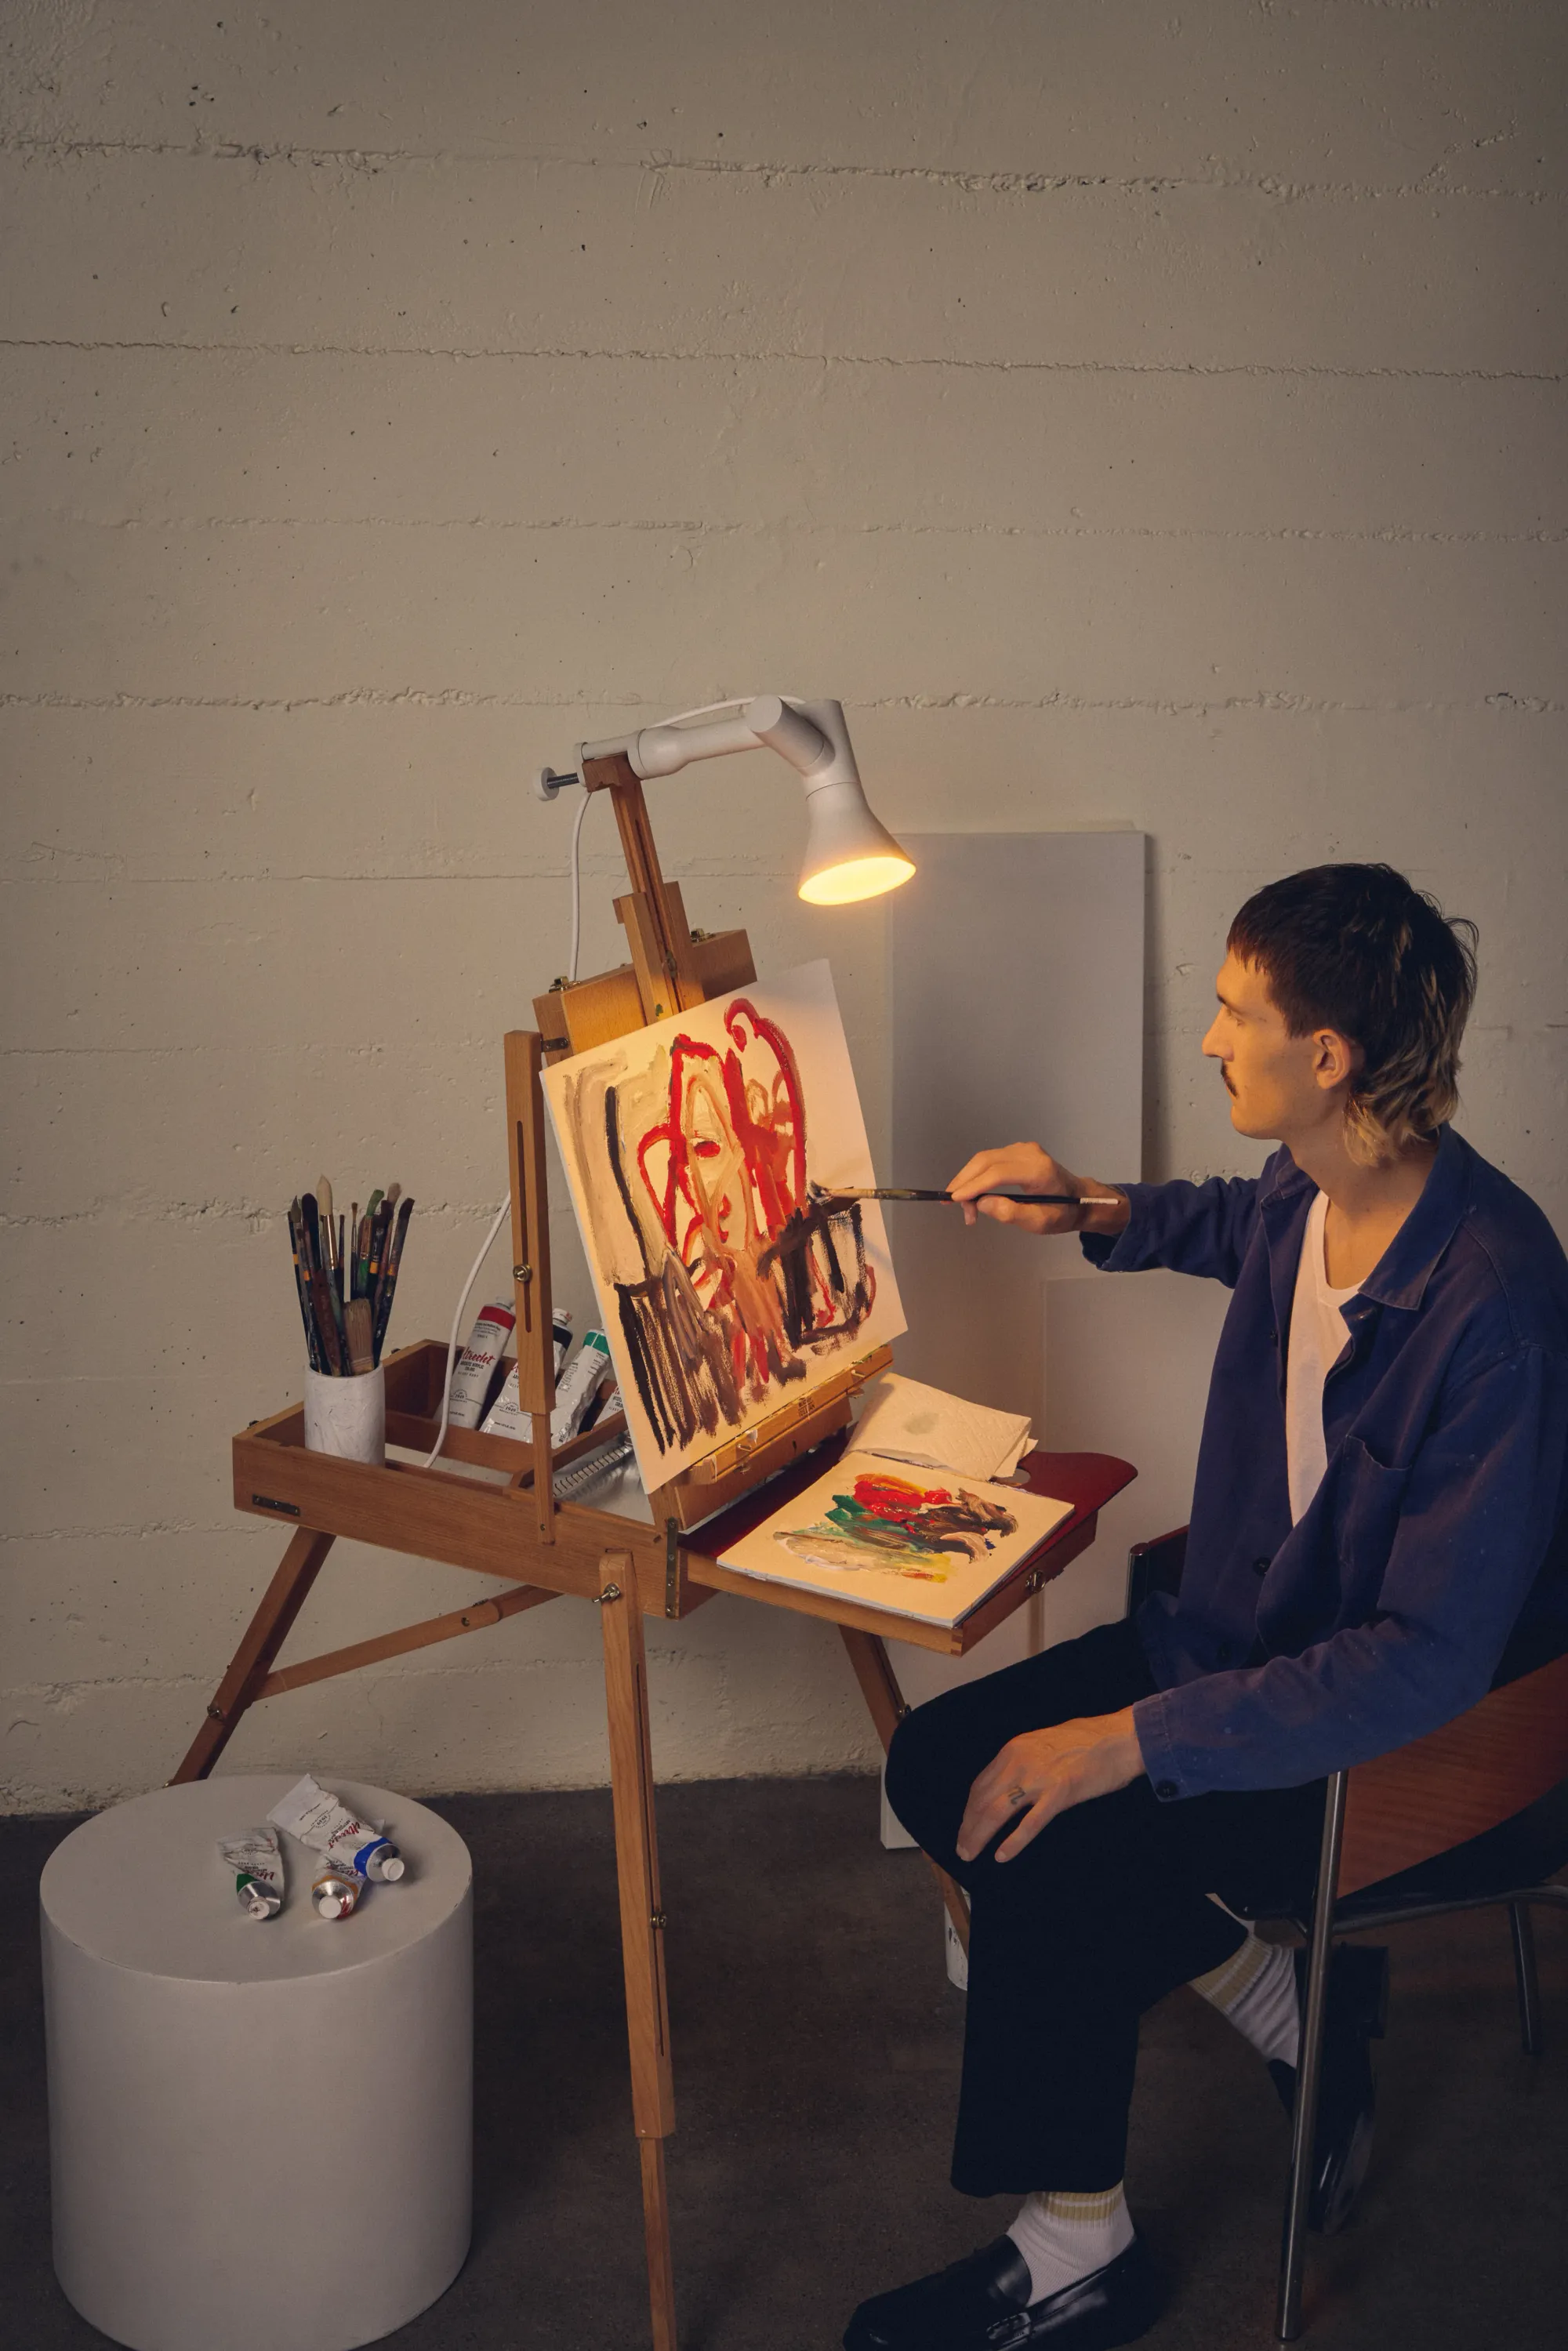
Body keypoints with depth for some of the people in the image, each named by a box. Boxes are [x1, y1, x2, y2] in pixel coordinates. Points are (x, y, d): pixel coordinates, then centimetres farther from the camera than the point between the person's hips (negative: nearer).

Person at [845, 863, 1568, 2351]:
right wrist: (1098, 1213, 8)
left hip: (1405, 1741, -9)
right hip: (1244, 1635, 9)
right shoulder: (1310, 1195, -5)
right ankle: (1288, 2006, 8)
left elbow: (1431, 1659, -31)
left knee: (1046, 1853, -22)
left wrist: (1131, 1740, -33)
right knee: (941, 1764, 0)